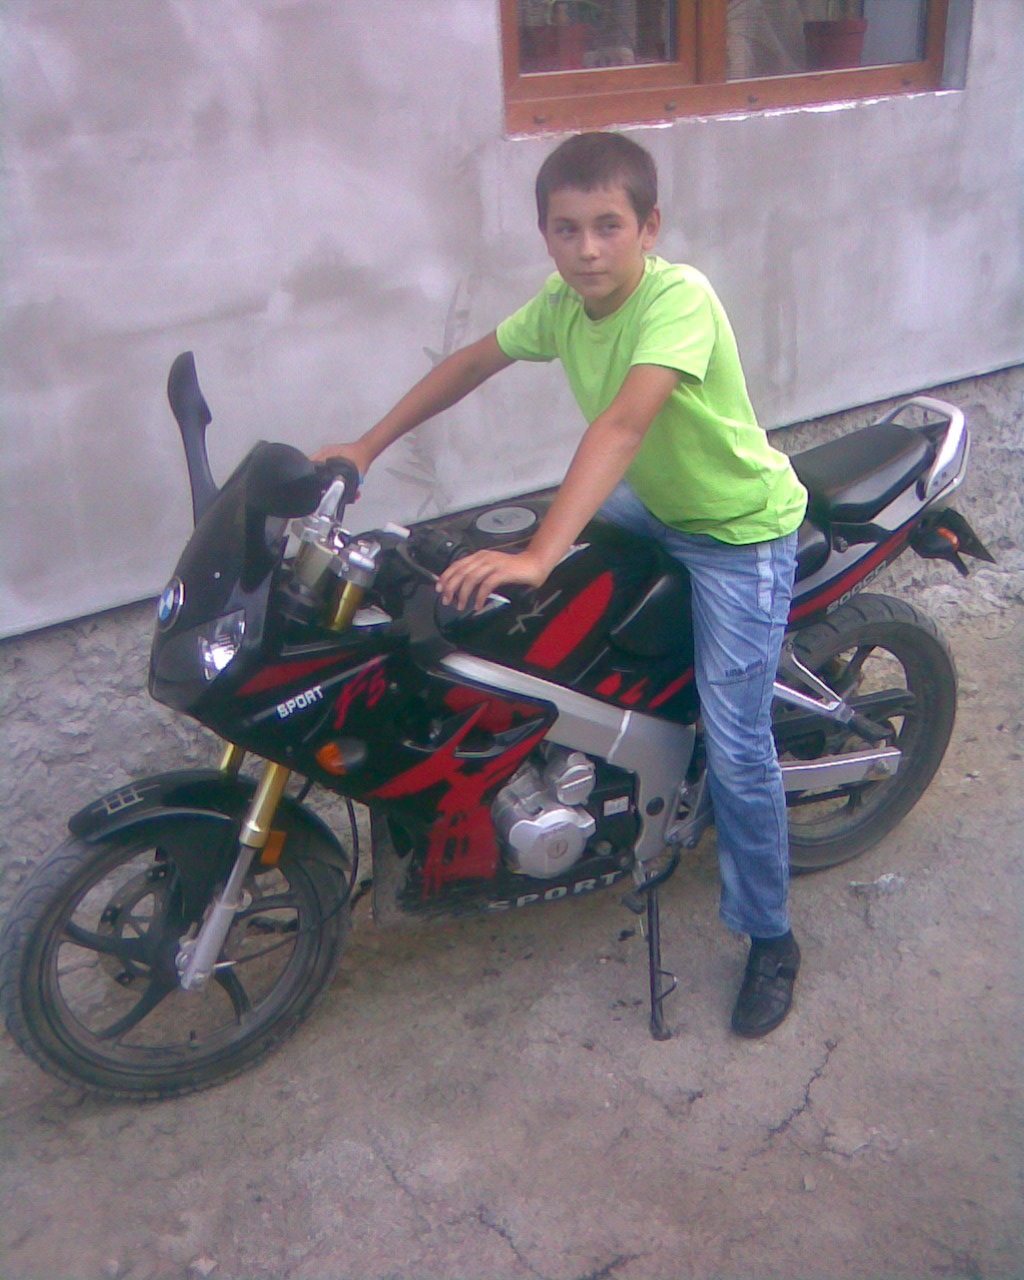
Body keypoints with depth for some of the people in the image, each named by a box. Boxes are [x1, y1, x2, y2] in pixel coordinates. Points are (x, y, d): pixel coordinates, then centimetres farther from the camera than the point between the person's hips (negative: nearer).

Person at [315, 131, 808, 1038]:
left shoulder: (679, 297, -29)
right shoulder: (563, 303, -6)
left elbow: (623, 425, -42)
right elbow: (473, 361, 6)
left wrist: (539, 556, -52)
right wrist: (368, 446, 4)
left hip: (741, 532, -7)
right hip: (651, 507, 8)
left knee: (735, 749, -8)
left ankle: (770, 938, 14)